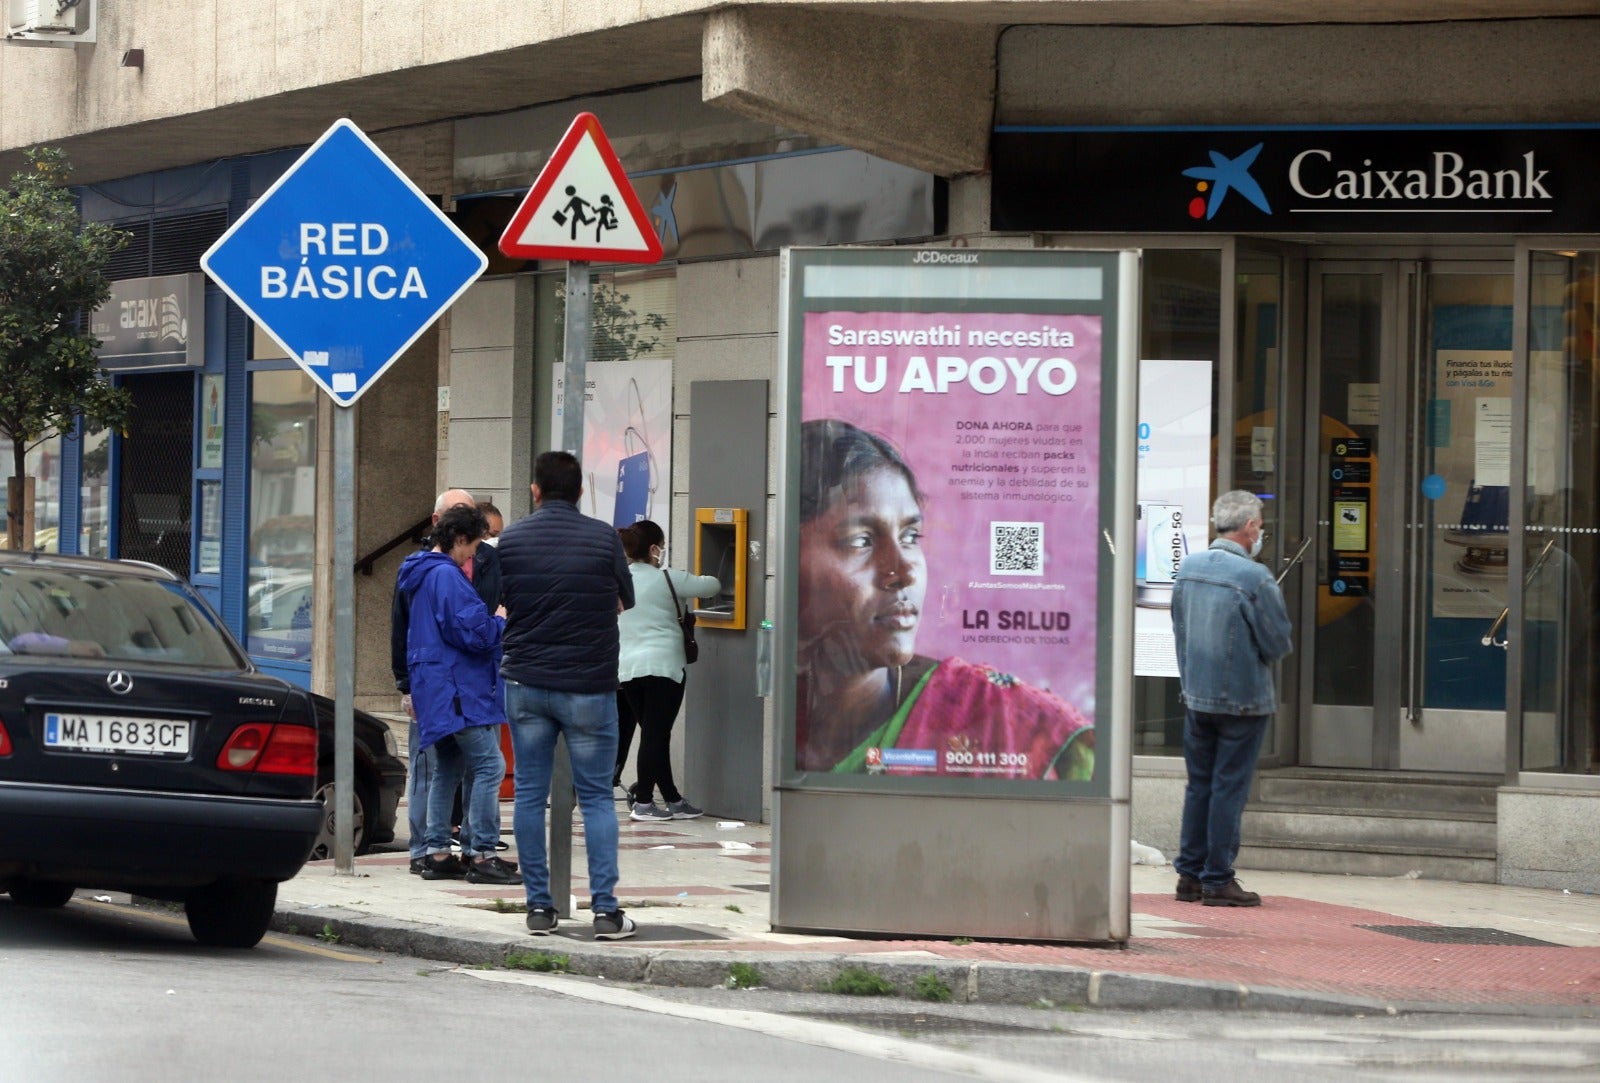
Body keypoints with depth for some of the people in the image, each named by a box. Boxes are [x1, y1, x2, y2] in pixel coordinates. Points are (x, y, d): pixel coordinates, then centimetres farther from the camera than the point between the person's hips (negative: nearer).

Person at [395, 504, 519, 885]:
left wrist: (493, 622, 19)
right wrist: (502, 620, -1)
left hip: (435, 693, 11)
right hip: (458, 692, -11)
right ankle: (481, 855, -12)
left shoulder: (422, 574, 17)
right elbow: (474, 632, -20)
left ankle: (437, 854, 15)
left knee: (446, 771, 14)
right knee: (489, 767, -10)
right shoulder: (447, 576, -16)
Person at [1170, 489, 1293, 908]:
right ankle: (1217, 880, 3)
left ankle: (1190, 875, 16)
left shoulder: (1188, 567, 3)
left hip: (1196, 696, 6)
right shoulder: (1253, 577, -17)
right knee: (1229, 787, 0)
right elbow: (1279, 642, -13)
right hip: (1242, 699, -6)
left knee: (1199, 784, 13)